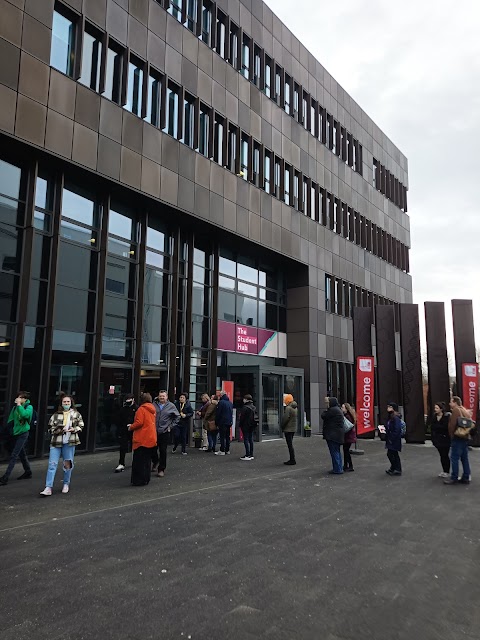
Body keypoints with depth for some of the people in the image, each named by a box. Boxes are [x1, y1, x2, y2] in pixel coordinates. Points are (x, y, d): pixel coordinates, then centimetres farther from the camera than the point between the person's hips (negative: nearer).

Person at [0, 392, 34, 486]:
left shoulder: (29, 407, -10)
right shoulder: (16, 407, 5)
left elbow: (24, 414, -30)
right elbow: (11, 419, 13)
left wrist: (19, 404, -21)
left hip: (23, 433, -6)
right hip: (15, 432, 6)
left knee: (14, 456, -9)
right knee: (22, 454, 17)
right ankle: (28, 472, 32)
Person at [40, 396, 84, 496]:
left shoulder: (76, 414, 6)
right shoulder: (56, 415, 5)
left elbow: (81, 426, 11)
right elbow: (50, 427, 7)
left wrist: (73, 429, -9)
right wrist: (58, 430, -11)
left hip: (69, 442, 0)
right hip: (56, 442, 0)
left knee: (68, 464, 7)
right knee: (52, 464, -6)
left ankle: (66, 484, 28)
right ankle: (48, 488, -4)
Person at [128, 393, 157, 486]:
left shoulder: (141, 409, -11)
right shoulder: (153, 409, 12)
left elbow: (139, 423, -18)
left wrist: (131, 427, 0)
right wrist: (133, 426, 20)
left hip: (142, 439, -8)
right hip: (151, 439, 8)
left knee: (139, 461, 0)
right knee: (147, 460, 15)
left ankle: (139, 480, 2)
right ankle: (146, 479, 20)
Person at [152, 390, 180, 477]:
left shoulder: (171, 406, 1)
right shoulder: (154, 405, 2)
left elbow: (177, 417, 9)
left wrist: (171, 426, 3)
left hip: (164, 432, -1)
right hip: (153, 431, 1)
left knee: (163, 451, 2)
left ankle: (161, 469, 13)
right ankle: (155, 462, 36)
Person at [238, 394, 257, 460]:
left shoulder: (245, 407, -17)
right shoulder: (254, 407, 10)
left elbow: (242, 417, -16)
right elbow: (256, 417, 14)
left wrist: (240, 424, -6)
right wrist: (254, 424, 18)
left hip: (246, 426, -8)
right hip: (252, 425, 8)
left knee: (246, 440, -4)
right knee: (251, 439, 12)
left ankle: (247, 455, -6)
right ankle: (251, 455, 16)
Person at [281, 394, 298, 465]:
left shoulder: (288, 408, -18)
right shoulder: (295, 407, 12)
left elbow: (285, 419, -20)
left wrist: (282, 427, -8)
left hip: (288, 429, -9)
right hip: (294, 428, 9)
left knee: (290, 445, -4)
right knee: (290, 444, 16)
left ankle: (292, 460, -3)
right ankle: (292, 459, 19)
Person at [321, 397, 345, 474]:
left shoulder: (332, 410, -18)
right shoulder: (338, 409, 15)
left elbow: (323, 416, -12)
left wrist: (326, 409, 2)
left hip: (333, 435, -10)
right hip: (338, 434, 10)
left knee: (334, 452, -5)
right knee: (337, 451, 17)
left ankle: (337, 469, -1)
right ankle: (339, 468, 23)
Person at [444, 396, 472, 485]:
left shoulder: (456, 410, -11)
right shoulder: (466, 411, 17)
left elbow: (452, 424, -17)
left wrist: (451, 435, -7)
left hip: (457, 437, -9)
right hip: (466, 437, 9)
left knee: (454, 458, -5)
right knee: (464, 458, 12)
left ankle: (454, 478, -4)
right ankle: (466, 478, 14)